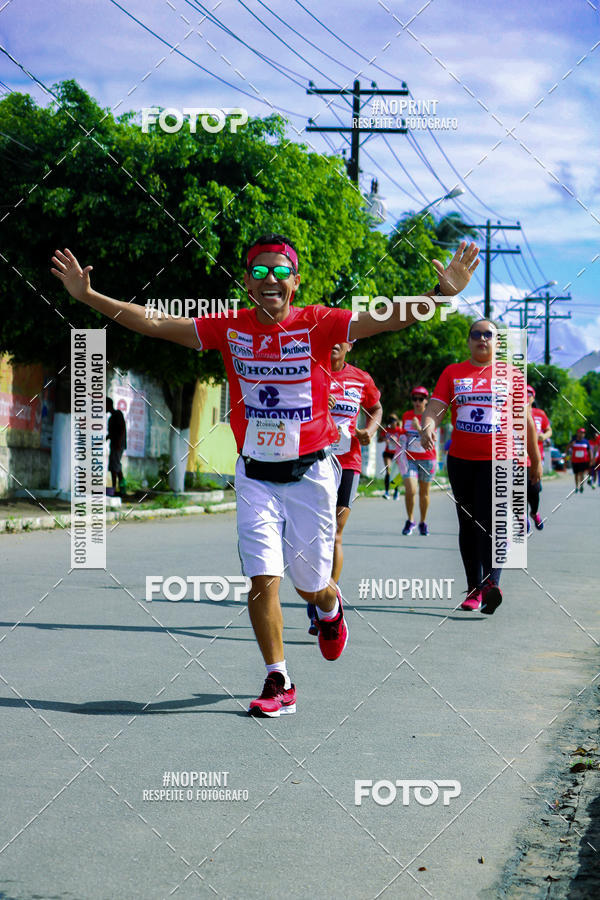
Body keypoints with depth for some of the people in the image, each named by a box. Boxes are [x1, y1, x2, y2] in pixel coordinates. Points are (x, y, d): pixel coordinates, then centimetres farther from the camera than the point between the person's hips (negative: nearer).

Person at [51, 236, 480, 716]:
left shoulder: (317, 323, -9)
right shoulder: (229, 327, -3)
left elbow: (390, 319, -19)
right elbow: (153, 324, -3)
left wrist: (440, 293, -34)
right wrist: (88, 296, -9)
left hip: (310, 473, -1)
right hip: (255, 475, 1)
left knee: (311, 585, 10)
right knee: (263, 579, -7)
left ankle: (330, 607, 47)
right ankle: (279, 684, 6)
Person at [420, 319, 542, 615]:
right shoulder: (453, 372, 9)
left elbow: (525, 419, 9)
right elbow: (435, 407, -2)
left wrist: (536, 460, 11)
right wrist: (428, 427, -25)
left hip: (499, 460, -3)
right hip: (461, 460, 3)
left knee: (491, 521, -18)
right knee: (468, 524, 9)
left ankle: (491, 583, -26)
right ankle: (474, 589, 16)